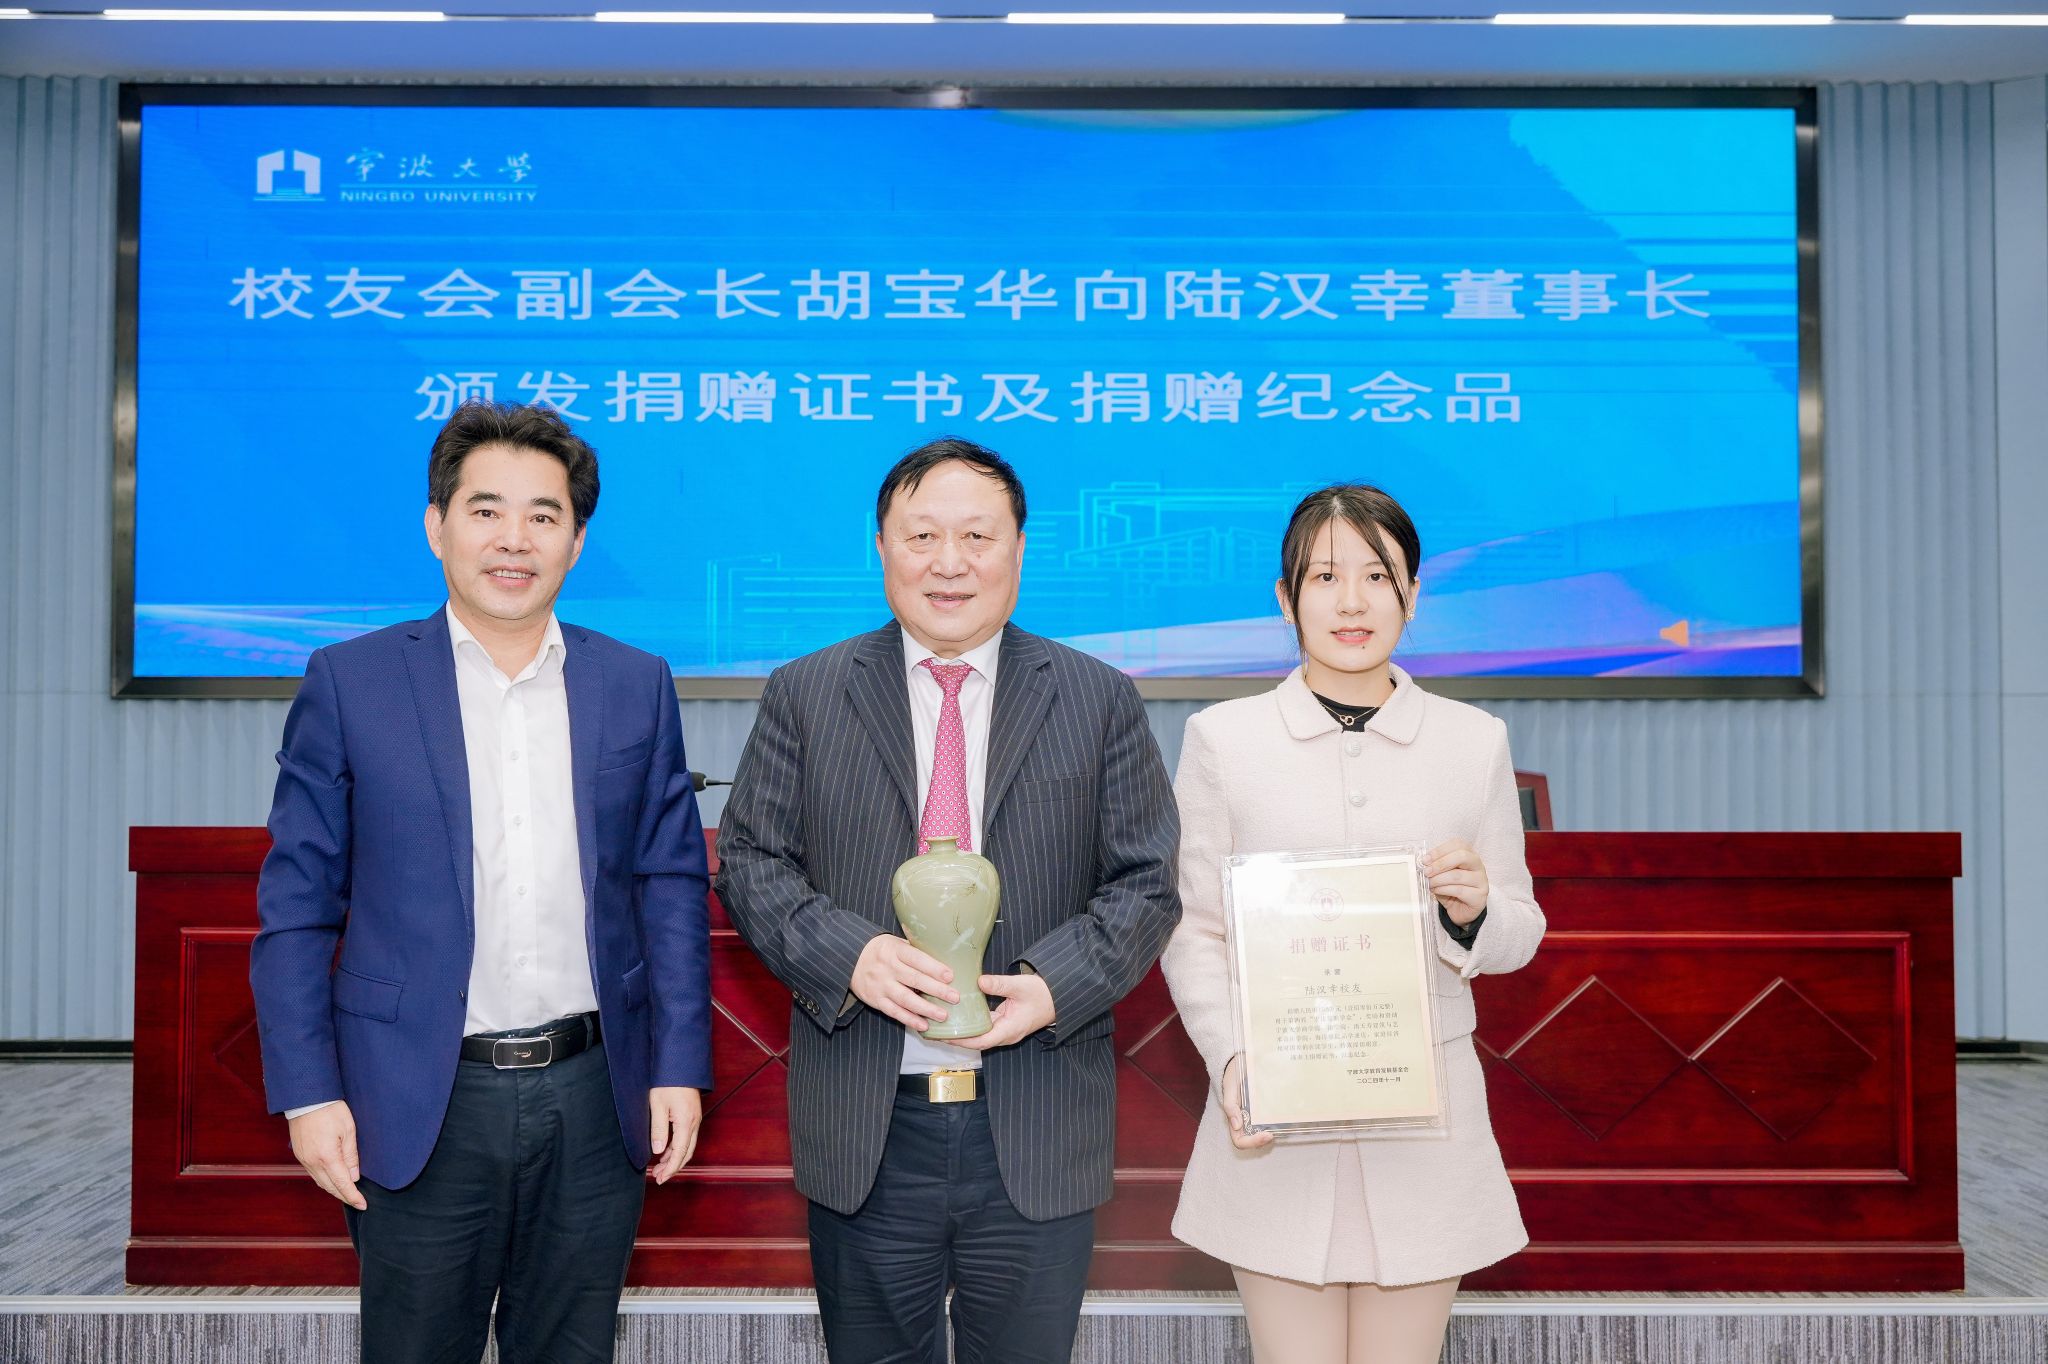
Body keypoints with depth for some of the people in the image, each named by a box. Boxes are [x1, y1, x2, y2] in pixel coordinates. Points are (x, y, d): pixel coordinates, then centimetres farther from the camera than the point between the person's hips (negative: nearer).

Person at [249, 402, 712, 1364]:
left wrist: (679, 1068, 0)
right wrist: (308, 1093, -6)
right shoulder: (349, 683, -2)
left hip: (594, 1100, 2)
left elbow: (672, 883, 5)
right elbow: (296, 905, -1)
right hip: (422, 1106, -2)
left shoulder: (637, 686, 4)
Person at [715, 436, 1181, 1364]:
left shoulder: (1101, 702, 3)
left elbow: (1146, 881, 2)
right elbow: (749, 861, 2)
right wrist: (847, 954, -16)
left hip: (1039, 1137, 0)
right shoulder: (804, 694, 4)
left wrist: (1057, 984, -15)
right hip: (864, 1132, 0)